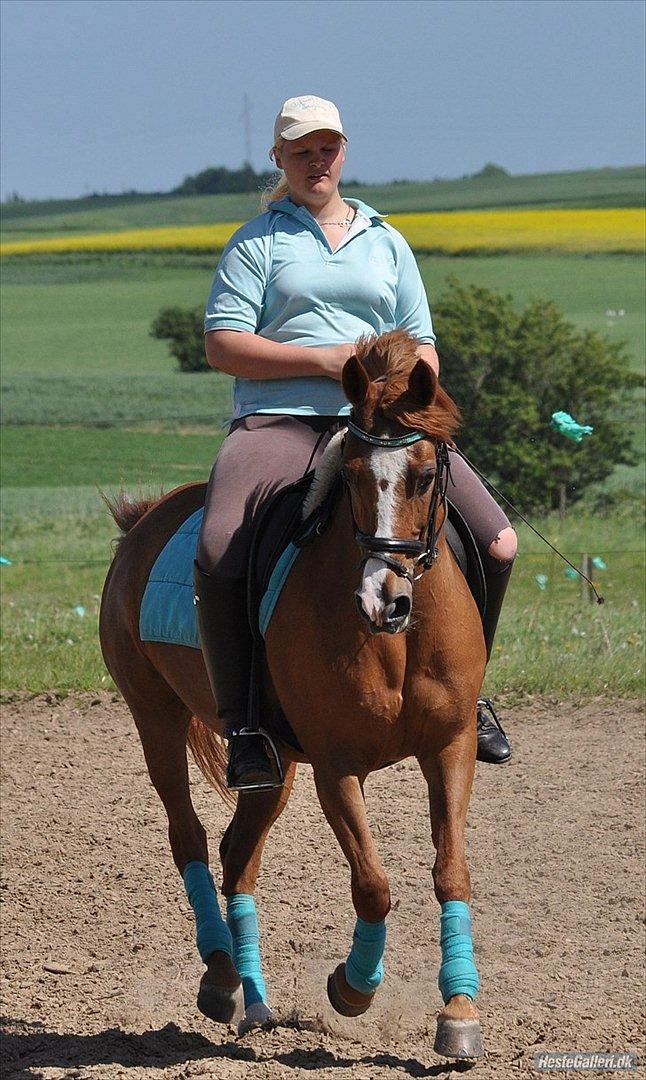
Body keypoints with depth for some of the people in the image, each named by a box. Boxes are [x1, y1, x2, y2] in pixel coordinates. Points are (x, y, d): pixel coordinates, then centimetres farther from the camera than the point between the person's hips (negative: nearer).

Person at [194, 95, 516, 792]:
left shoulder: (386, 243, 22)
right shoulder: (258, 242, 10)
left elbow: (423, 347, 21)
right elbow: (222, 344, -1)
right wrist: (324, 359, -11)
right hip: (276, 421, -3)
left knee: (497, 543, -14)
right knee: (217, 553, -32)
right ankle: (242, 726, -19)